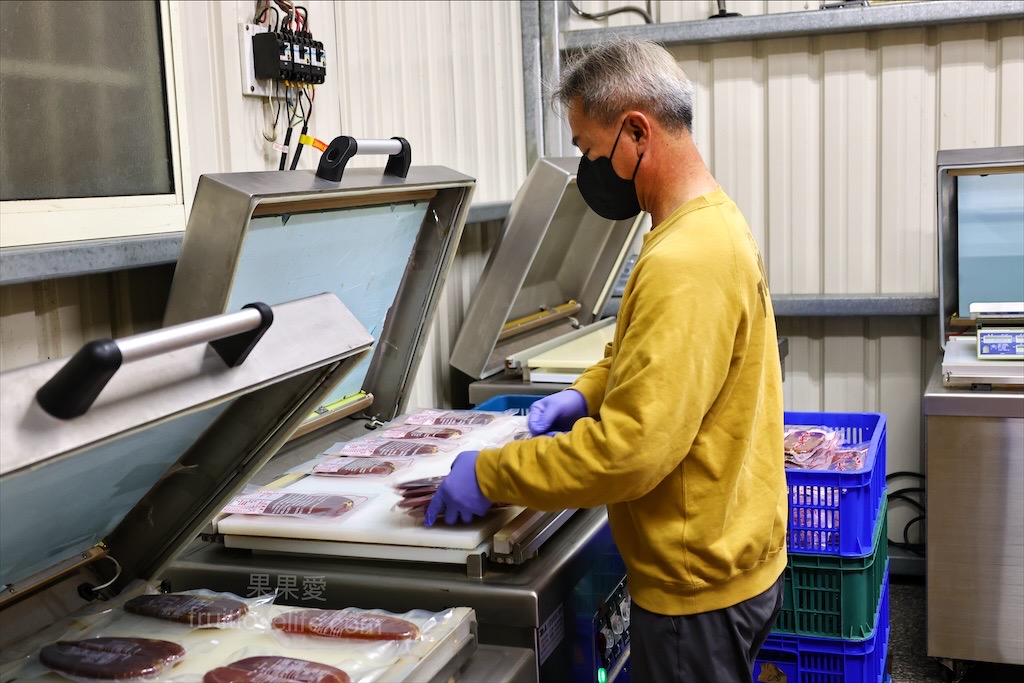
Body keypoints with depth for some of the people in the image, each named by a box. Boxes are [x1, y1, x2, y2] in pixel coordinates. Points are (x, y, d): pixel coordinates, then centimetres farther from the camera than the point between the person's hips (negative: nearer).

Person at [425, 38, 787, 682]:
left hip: (698, 582, -9)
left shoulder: (683, 265, -27)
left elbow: (629, 449, -30)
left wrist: (488, 476, -20)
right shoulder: (718, 221, 6)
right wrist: (588, 392, 5)